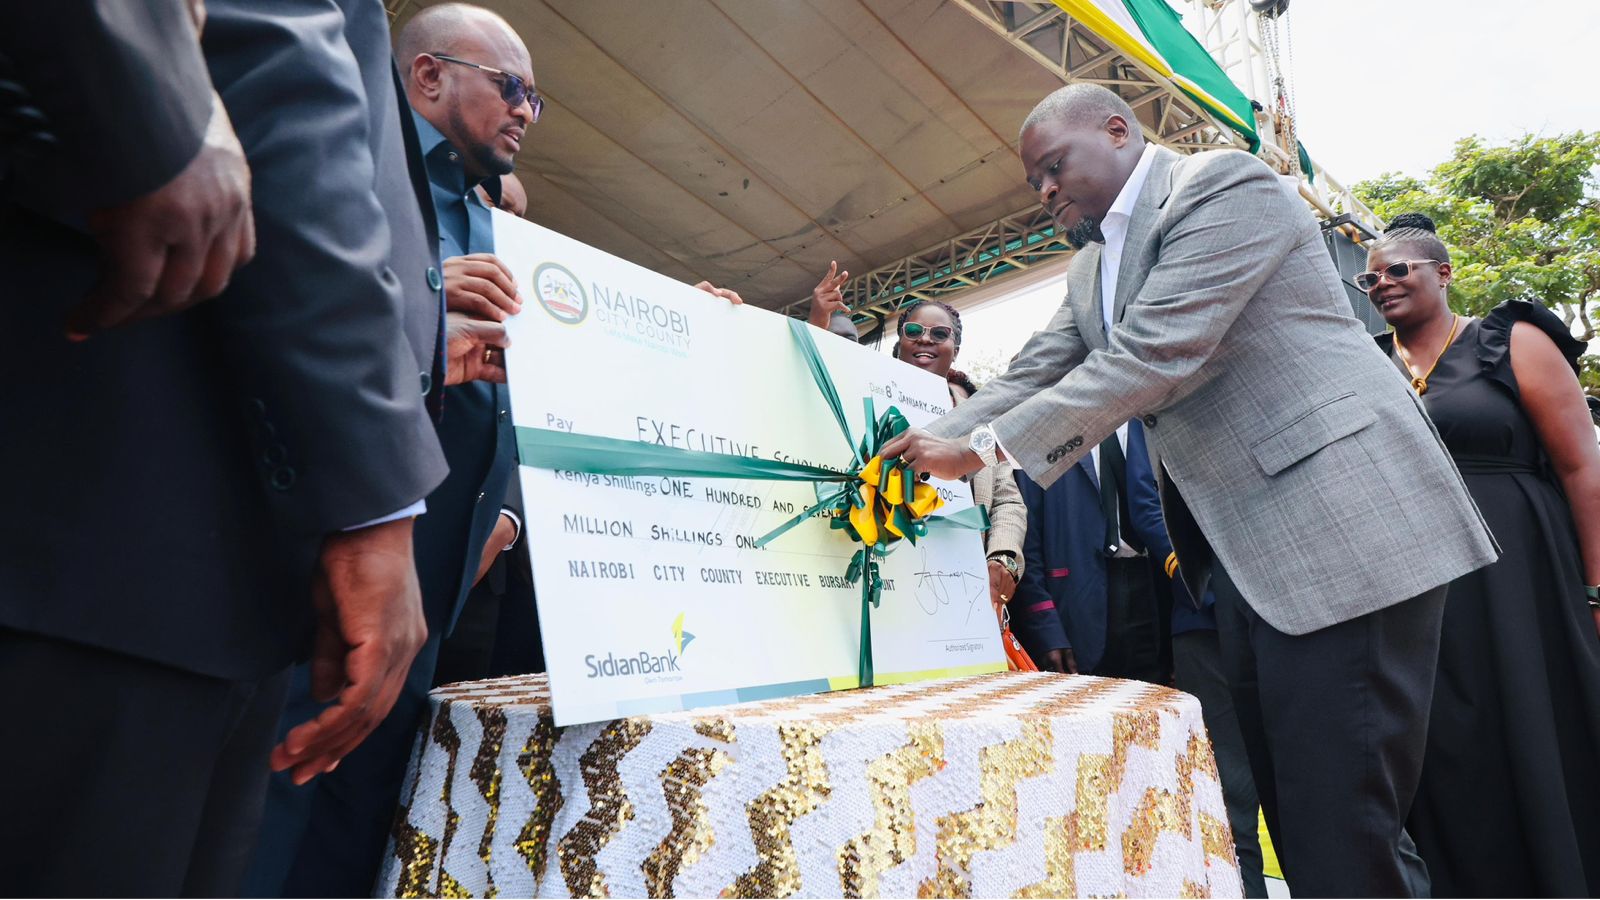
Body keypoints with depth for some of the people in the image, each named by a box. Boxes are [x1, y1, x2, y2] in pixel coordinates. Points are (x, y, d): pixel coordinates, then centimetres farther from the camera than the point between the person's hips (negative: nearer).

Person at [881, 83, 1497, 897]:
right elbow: (1033, 377, 13)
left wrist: (984, 447, -20)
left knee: (1339, 823, -6)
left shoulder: (1223, 185, -9)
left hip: (1338, 526, -8)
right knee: (1289, 808, 12)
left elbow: (1153, 355, -21)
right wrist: (927, 447, -2)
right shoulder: (1092, 268, 18)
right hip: (1239, 554, 9)